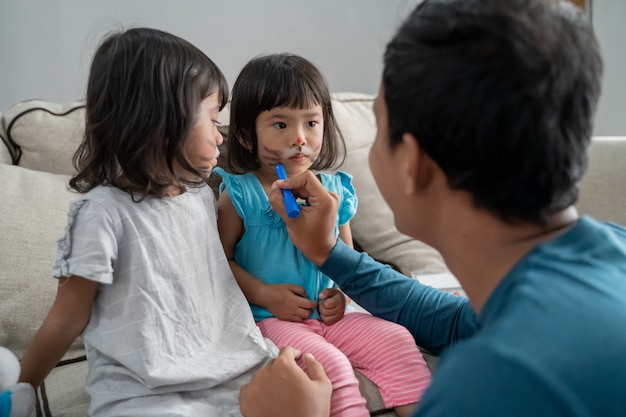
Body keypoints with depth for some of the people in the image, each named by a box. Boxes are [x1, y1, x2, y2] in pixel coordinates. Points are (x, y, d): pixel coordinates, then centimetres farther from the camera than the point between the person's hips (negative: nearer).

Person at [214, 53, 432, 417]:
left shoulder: (334, 190, 7)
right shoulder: (240, 195, -6)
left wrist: (341, 294, -3)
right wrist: (266, 294, -16)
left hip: (329, 315, 5)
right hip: (271, 318, -5)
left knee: (398, 340, -10)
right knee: (330, 363, -28)